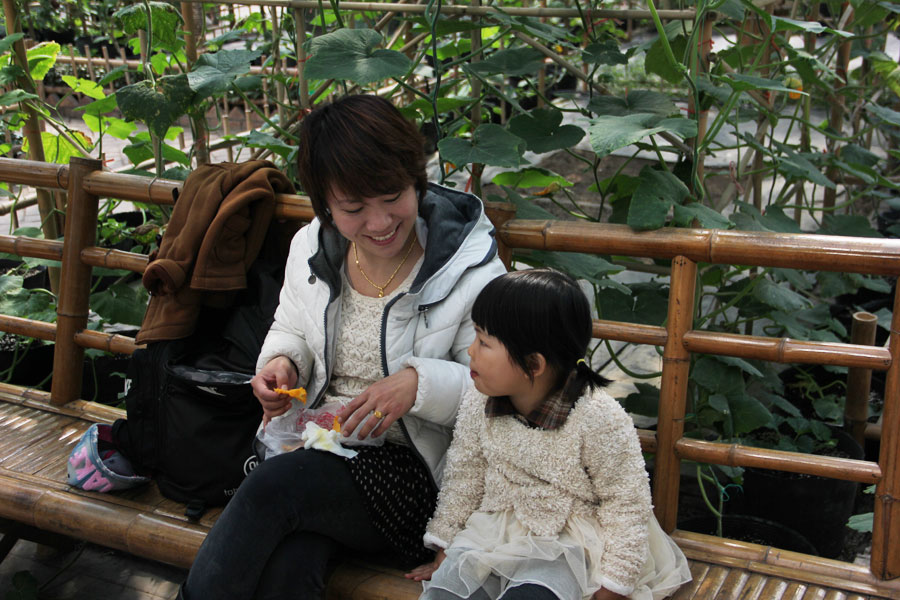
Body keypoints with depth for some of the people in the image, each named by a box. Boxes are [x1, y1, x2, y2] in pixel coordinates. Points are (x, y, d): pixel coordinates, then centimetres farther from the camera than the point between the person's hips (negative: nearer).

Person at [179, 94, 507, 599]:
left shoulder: (471, 272, -10)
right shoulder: (311, 247, 5)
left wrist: (421, 383, -26)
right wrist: (281, 361, -2)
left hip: (410, 468, -3)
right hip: (308, 444, 3)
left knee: (274, 487, -30)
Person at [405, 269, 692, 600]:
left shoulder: (600, 420, -20)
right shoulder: (476, 406, -5)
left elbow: (626, 505, -12)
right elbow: (462, 481, 9)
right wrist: (444, 552, 13)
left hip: (561, 547, -4)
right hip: (491, 532, 5)